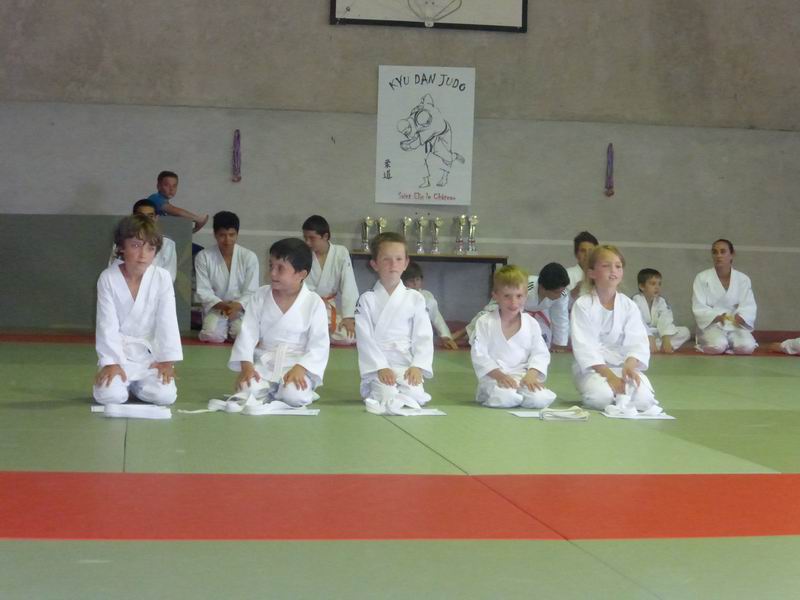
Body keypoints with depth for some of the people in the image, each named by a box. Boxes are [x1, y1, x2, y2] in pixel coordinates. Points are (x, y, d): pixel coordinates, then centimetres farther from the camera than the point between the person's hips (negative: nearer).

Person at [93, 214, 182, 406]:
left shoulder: (162, 278, -9)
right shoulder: (108, 278, -11)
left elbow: (167, 321, -8)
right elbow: (107, 324, -11)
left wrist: (167, 360, -9)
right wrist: (111, 362, -15)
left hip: (150, 352, 1)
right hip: (118, 350, -1)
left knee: (165, 395, -18)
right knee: (109, 395, -23)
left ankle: (136, 384, 15)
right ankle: (124, 382, 14)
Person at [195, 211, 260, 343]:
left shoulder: (249, 257, -6)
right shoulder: (203, 257, -6)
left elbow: (251, 292, -8)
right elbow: (203, 291, -7)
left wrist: (237, 306, -28)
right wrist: (221, 305, -26)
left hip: (241, 308, 0)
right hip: (215, 308, 0)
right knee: (212, 336, -27)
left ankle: (232, 329, 9)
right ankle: (224, 328, 9)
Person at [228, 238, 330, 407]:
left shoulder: (314, 303, -7)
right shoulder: (260, 296, 2)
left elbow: (319, 344, -9)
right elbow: (248, 332, 0)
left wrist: (300, 369, -23)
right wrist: (246, 365, -14)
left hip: (297, 364, -2)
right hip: (264, 363, 2)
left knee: (294, 396, -31)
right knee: (248, 390, -26)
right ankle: (273, 393, 6)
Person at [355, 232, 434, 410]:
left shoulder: (415, 298, 8)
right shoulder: (367, 300, 4)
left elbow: (423, 337, 4)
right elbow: (365, 339, -4)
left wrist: (417, 366, -11)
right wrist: (381, 368, -15)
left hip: (408, 367, 2)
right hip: (377, 367, -2)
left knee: (414, 397, -23)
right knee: (387, 399, -27)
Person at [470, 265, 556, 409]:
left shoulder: (531, 324, 7)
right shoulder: (484, 322, -1)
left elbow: (540, 353, 6)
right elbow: (479, 355, -6)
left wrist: (531, 374, -14)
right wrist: (499, 375, -18)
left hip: (524, 375, 3)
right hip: (494, 376, -3)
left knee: (540, 399, -24)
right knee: (504, 399, -34)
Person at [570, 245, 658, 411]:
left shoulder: (629, 306, 2)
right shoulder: (582, 305, -7)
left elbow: (637, 342, -8)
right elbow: (584, 347, -14)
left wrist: (630, 365, -31)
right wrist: (608, 374, -26)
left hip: (625, 365, 3)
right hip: (593, 366, -3)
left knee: (643, 399, -25)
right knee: (602, 397, -34)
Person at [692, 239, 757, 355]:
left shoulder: (743, 279, 0)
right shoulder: (702, 278, -6)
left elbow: (748, 306, -6)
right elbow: (699, 308, -10)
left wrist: (740, 317, -30)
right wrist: (717, 317, -29)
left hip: (736, 325, 2)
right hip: (711, 324, -2)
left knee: (747, 347, -28)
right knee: (717, 346, -35)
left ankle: (728, 344, 3)